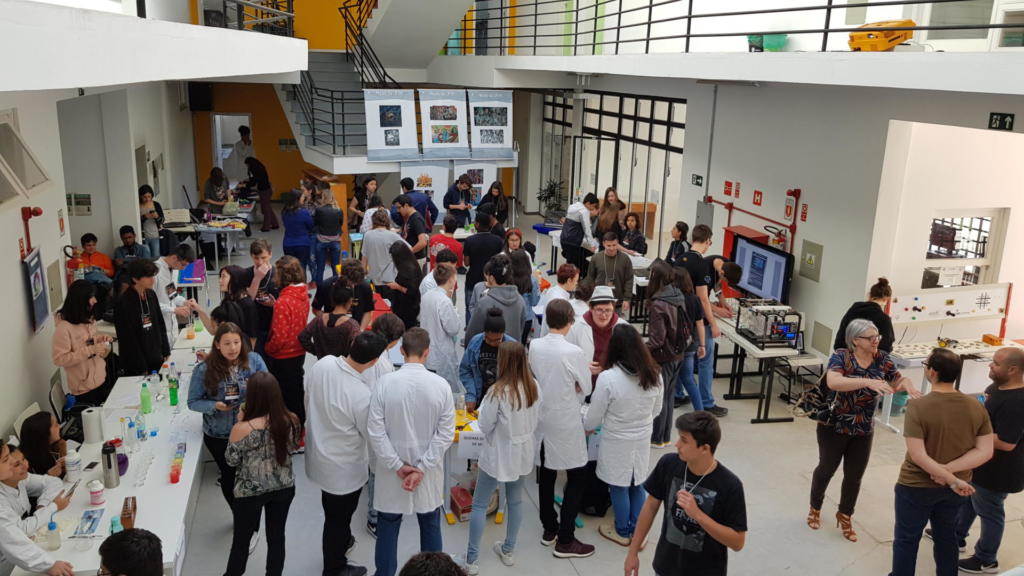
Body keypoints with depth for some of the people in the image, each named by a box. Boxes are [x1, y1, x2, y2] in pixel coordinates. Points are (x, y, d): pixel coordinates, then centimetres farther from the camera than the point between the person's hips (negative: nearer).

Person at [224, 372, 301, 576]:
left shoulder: (243, 429, -26)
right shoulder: (292, 421, -14)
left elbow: (231, 460, -8)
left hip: (250, 492, -3)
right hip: (284, 488, 3)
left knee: (241, 540, 19)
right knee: (276, 537, 19)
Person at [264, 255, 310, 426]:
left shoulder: (283, 302, -27)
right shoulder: (303, 295, -4)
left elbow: (280, 337, -24)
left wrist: (267, 348, -6)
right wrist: (275, 305, 0)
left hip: (283, 356, -8)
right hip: (299, 352, 8)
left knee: (284, 394, 8)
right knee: (296, 388, 23)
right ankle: (299, 423, 38)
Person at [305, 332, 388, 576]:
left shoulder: (322, 364, -18)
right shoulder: (363, 396, -36)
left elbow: (308, 400, 1)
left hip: (318, 452, 7)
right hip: (344, 467, -6)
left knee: (334, 512, 32)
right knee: (339, 518, 19)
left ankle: (341, 539, 58)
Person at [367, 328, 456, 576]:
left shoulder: (385, 382, -16)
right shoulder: (441, 385, -14)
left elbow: (375, 430, -14)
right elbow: (445, 433, -14)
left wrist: (398, 466, -9)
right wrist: (422, 468, -11)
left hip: (391, 471, -1)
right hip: (429, 471, 1)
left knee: (388, 524, 17)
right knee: (430, 523, 20)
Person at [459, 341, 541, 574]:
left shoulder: (498, 391, -24)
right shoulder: (534, 387, -6)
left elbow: (485, 426, -15)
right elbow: (536, 420, 6)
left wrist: (485, 404, 0)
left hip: (499, 454, -5)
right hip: (523, 452, 6)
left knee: (479, 505, 7)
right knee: (515, 500, 20)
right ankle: (508, 551, 32)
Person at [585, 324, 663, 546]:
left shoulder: (607, 378, -25)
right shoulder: (654, 376, -10)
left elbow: (594, 417, -14)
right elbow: (656, 410, 5)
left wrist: (587, 428, 8)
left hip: (616, 442, -4)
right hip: (642, 440, 4)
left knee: (619, 488, 14)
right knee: (637, 485, 20)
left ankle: (623, 532, 30)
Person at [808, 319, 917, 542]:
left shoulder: (882, 359, -6)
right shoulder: (840, 356, -20)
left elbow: (897, 382, -2)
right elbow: (833, 381, -37)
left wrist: (907, 383, -26)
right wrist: (868, 381, -47)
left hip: (864, 431, 4)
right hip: (833, 427, -4)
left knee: (854, 475, 12)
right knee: (827, 469, 13)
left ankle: (844, 516, 34)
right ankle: (815, 509, 37)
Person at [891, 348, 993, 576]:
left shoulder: (918, 407, -25)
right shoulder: (976, 406, -10)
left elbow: (918, 456, -27)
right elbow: (985, 452, -10)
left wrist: (952, 480, -19)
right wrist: (949, 470, -16)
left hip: (916, 487, -5)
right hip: (954, 489, 5)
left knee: (907, 539, 13)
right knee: (946, 536, 26)